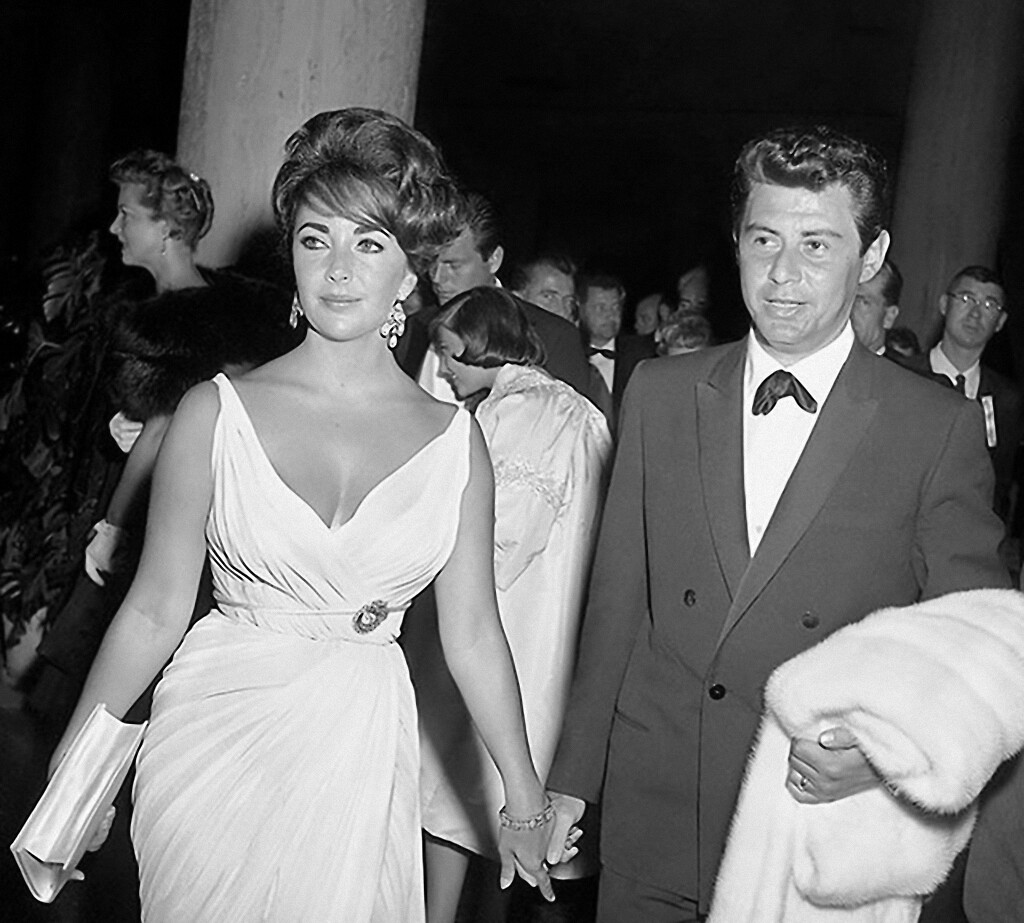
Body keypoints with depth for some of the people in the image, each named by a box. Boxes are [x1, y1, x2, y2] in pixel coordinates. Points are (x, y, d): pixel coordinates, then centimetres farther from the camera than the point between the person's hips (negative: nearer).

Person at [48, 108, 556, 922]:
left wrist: (525, 798, 7)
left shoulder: (455, 441, -2)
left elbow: (473, 633, 3)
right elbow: (155, 611, -2)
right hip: (215, 746, -1)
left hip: (359, 761, 1)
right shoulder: (216, 414, -6)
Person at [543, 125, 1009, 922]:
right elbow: (616, 599, 5)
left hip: (823, 824, -2)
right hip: (652, 813, 2)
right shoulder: (660, 394, 2)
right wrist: (573, 779, 6)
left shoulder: (941, 427, -7)